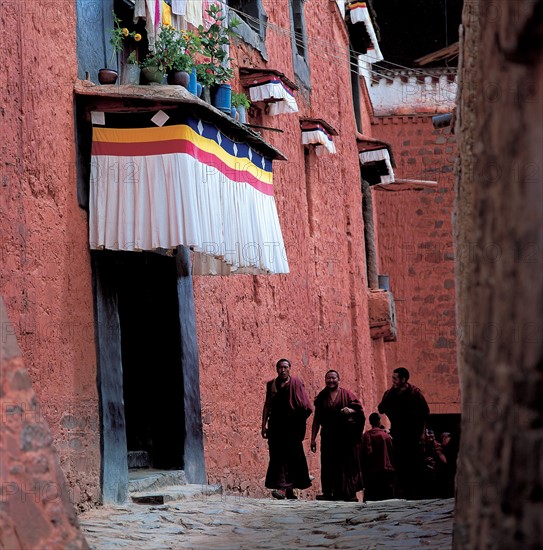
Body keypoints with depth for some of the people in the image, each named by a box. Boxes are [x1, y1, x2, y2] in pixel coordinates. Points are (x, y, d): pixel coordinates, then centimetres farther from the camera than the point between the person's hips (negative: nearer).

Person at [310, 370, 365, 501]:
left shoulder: (347, 395, 5)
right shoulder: (322, 397, 11)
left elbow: (358, 410, 2)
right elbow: (316, 419, 10)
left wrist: (350, 410, -21)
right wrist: (313, 438, 5)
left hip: (346, 435, -2)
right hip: (328, 436, 2)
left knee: (347, 464, -4)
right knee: (329, 464, -4)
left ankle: (349, 492, -3)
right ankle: (328, 492, -3)